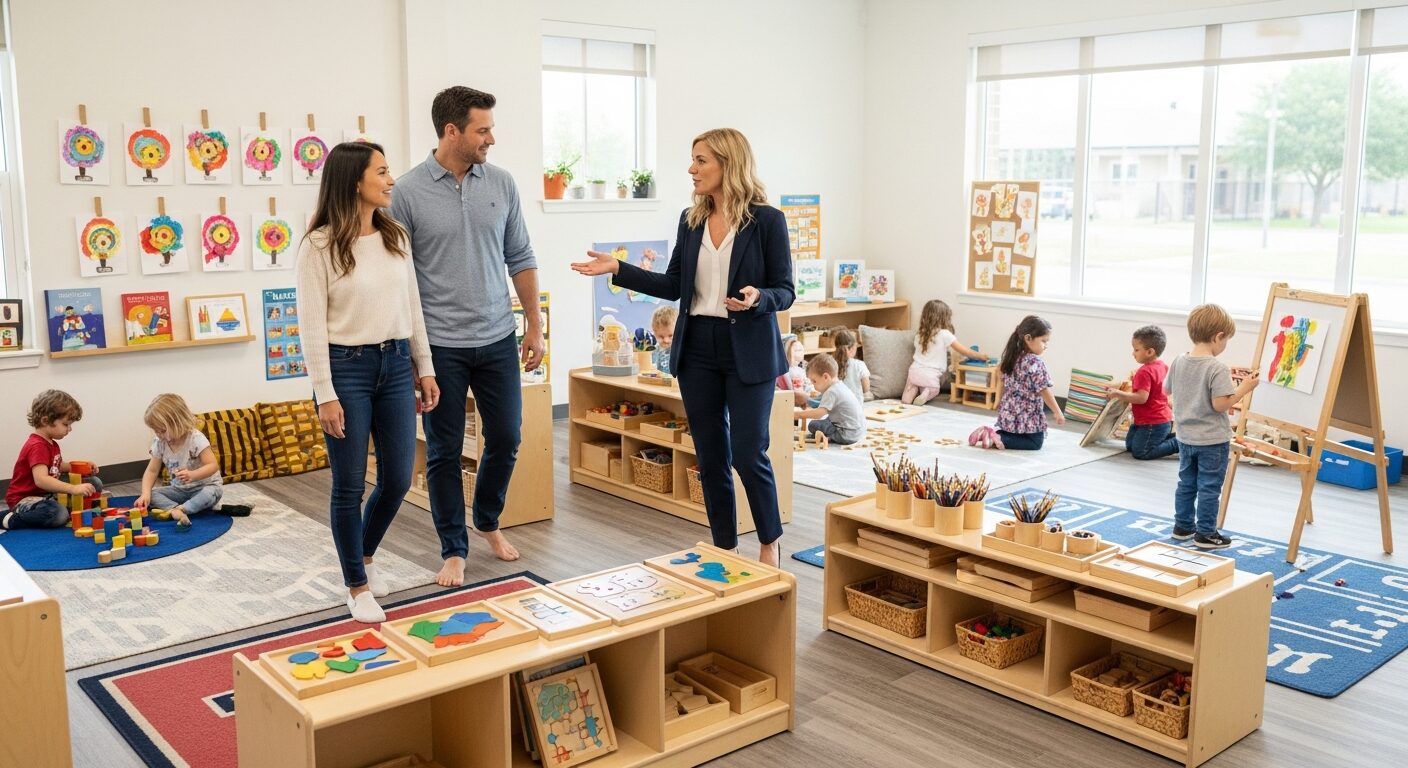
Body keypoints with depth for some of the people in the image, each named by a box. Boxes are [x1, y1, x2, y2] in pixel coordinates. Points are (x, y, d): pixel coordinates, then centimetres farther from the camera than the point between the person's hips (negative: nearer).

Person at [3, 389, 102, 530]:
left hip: (47, 493, 10)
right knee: (59, 515, -41)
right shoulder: (37, 446, -24)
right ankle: (11, 518, -18)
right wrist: (73, 489, -45)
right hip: (24, 498, -10)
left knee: (94, 484, 9)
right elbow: (41, 480, -38)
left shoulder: (51, 443, 9)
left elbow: (58, 466, 26)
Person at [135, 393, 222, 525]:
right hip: (179, 489, 6)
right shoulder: (160, 443, -5)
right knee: (152, 494, -17)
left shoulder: (196, 439, -22)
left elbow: (213, 465, -26)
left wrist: (192, 475, -43)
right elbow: (152, 471, 0)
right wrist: (145, 494, -16)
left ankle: (178, 509, -40)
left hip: (204, 486, -5)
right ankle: (176, 511, -39)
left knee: (212, 493, -37)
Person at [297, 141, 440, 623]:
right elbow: (313, 326, -10)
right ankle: (357, 586, 21)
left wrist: (425, 369, 11)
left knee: (397, 480, 9)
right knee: (350, 486, 4)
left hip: (396, 365, 5)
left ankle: (364, 555, 37)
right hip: (347, 366, -5)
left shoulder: (394, 237, 7)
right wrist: (325, 395, -13)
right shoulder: (319, 245, -9)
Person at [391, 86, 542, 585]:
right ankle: (453, 550, 21)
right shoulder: (409, 192, -8)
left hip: (497, 339, 4)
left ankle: (488, 522, 36)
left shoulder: (501, 183, 3)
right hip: (440, 346, -3)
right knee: (444, 452, 6)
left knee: (506, 439, 11)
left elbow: (520, 259, 10)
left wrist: (534, 326, 8)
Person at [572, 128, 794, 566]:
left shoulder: (767, 221, -8)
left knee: (748, 454, -4)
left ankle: (770, 542, 21)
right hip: (697, 350, 5)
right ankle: (725, 550, 23)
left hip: (748, 352, -5)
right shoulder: (691, 219, 7)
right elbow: (674, 286, 10)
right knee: (710, 457, 9)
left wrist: (757, 299, -27)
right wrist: (617, 270, 4)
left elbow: (785, 292, -6)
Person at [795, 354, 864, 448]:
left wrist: (797, 414, -20)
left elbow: (820, 413, -27)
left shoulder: (831, 392, -18)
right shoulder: (840, 385, 13)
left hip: (848, 435, -10)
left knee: (813, 425, -9)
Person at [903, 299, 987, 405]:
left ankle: (912, 390, -1)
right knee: (934, 389, 24)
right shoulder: (944, 334, -5)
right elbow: (964, 351, 1)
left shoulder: (918, 335, 10)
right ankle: (927, 392, -7)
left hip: (915, 371, 3)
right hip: (931, 376, -3)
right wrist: (980, 356, 17)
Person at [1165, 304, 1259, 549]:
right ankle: (1205, 533, 11)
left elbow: (1167, 389, 13)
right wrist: (1243, 388, -13)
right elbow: (1220, 404, -24)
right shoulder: (1218, 368, -21)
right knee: (1209, 488, 4)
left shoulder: (1179, 362, -1)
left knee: (1186, 483, 18)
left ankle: (1183, 526, 28)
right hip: (1212, 440, -6)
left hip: (1186, 436, 6)